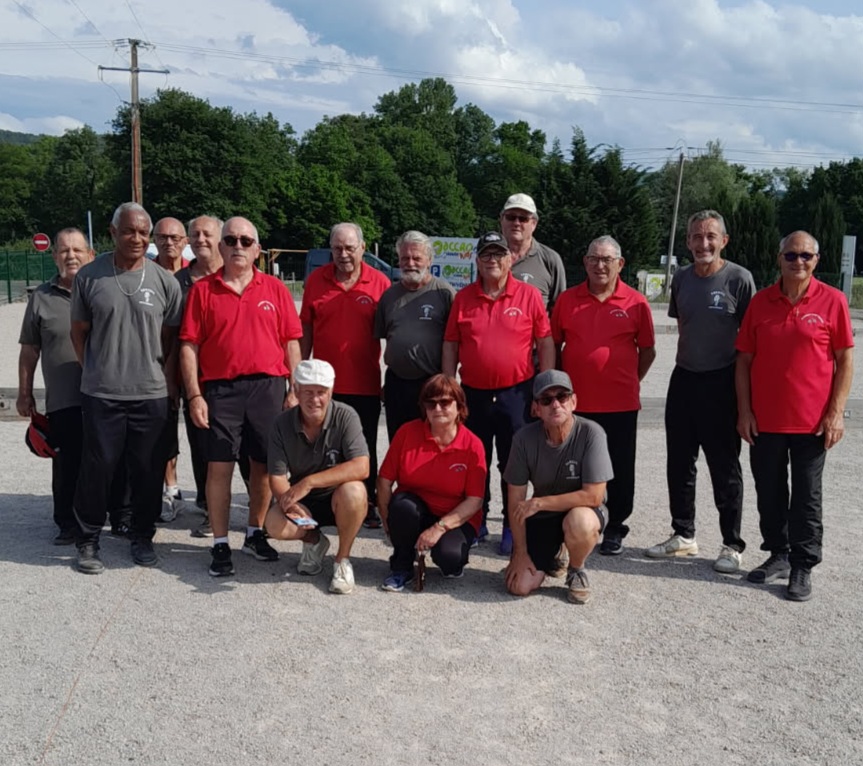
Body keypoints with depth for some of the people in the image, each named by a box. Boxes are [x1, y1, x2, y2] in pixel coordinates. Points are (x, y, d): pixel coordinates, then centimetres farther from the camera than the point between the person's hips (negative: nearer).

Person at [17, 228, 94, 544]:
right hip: (61, 401, 0)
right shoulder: (41, 297, 5)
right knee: (66, 467, 4)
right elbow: (29, 350, 10)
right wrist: (25, 393, 10)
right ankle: (67, 524, 19)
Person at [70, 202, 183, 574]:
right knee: (97, 468, 6)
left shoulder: (164, 281, 1)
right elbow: (79, 331, 9)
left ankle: (142, 537, 26)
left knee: (148, 471, 9)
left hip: (152, 394, 1)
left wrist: (168, 376, -1)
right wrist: (93, 371, 4)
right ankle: (88, 541, 21)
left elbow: (172, 337, 7)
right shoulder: (89, 277, 1)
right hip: (101, 394, -1)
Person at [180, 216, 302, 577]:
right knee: (219, 467, 1)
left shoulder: (275, 288, 7)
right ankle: (220, 544, 11)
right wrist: (194, 396, -7)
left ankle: (255, 533, 26)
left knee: (263, 465, 9)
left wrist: (295, 390, 0)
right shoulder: (202, 290, 3)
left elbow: (291, 342, 6)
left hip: (267, 386, 2)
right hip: (220, 389, -1)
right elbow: (189, 345, 0)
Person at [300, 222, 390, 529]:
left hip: (365, 384, -2)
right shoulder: (316, 280, 2)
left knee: (364, 447, 10)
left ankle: (367, 504, 22)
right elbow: (306, 329, 7)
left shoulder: (379, 282, -4)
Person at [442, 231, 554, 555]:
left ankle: (512, 528, 17)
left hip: (515, 393, -2)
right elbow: (451, 345, 7)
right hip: (473, 393, 3)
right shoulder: (463, 297, 5)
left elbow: (545, 343, -1)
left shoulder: (529, 295, -2)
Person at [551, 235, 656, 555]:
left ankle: (615, 528, 24)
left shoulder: (636, 303, -2)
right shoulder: (567, 299, 3)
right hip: (575, 402, 2)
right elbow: (554, 345, 10)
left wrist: (628, 382, 5)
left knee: (619, 469, 8)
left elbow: (647, 351, 7)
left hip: (620, 404, -1)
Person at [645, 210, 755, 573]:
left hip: (721, 382, -5)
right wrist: (688, 359, 14)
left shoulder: (738, 278, -9)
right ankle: (683, 535, 26)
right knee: (679, 464, 12)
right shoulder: (681, 278, 6)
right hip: (683, 378, 5)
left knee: (725, 468, 3)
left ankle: (732, 545, 15)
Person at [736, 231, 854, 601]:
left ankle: (803, 567, 17)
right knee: (769, 493, 12)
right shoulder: (760, 301, 2)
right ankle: (778, 554, 28)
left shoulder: (832, 300, -4)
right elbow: (744, 359, 5)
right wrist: (744, 410, -1)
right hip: (765, 419, 3)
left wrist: (836, 412, -8)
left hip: (812, 421, -2)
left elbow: (845, 359, -2)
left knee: (806, 497, 6)